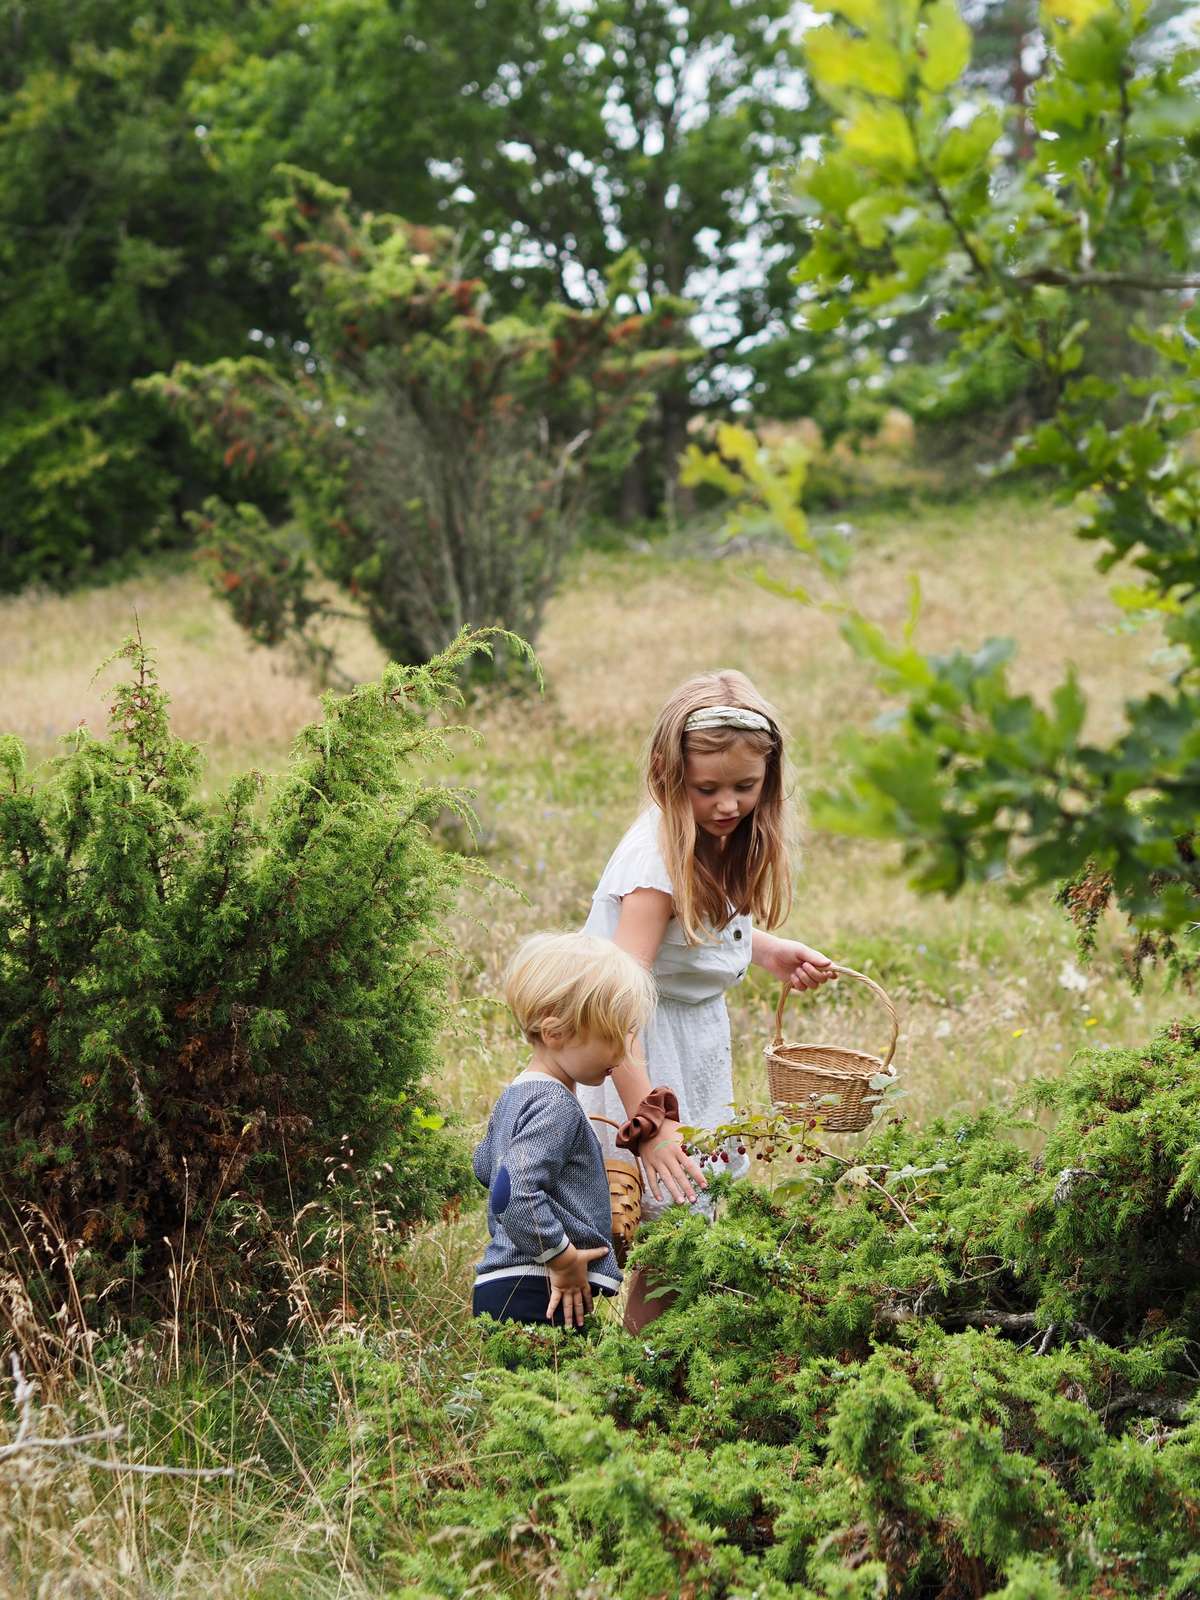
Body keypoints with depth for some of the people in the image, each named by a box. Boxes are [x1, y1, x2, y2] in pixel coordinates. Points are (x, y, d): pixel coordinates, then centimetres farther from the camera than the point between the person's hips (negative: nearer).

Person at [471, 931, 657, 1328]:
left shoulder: (515, 1096, 19)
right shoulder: (558, 1107, -12)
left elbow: (485, 1164, 38)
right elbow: (513, 1196, -25)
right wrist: (563, 1258, -15)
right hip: (538, 1300, -10)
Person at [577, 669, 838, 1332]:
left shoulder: (725, 839, -4)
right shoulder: (660, 860, -29)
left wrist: (765, 948, 0)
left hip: (696, 1039, 9)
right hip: (643, 1050, -9)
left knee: (708, 1193, 15)